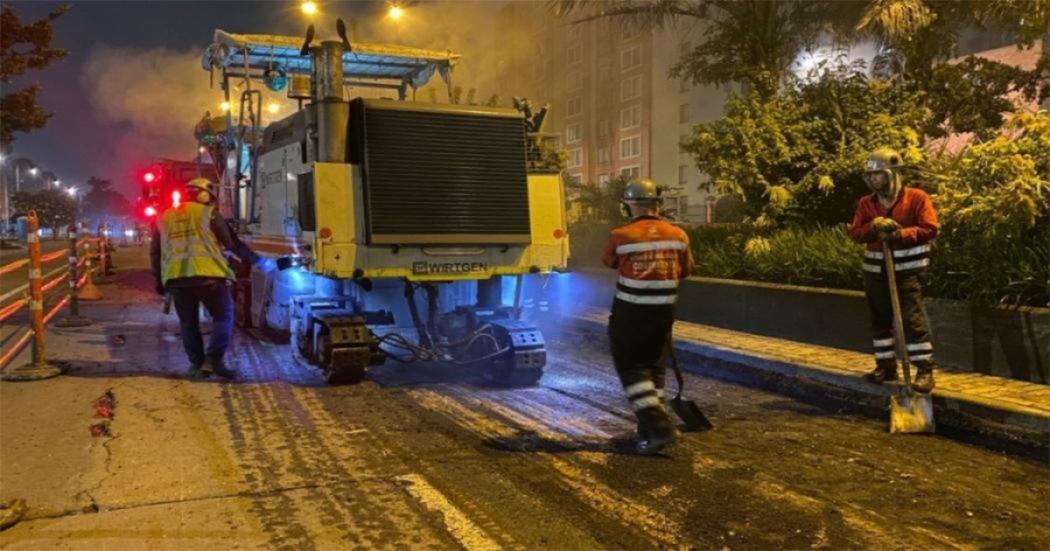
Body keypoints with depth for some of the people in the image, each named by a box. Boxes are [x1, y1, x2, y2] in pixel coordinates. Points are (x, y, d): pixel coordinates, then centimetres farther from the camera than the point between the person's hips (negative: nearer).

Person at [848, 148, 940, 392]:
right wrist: (872, 227, -19)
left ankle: (925, 369, -4)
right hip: (875, 270, 5)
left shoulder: (917, 198, -5)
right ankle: (885, 365, 24)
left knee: (912, 318, -10)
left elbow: (930, 228, -11)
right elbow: (855, 233, 1)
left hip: (906, 269, -5)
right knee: (879, 319, 11)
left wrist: (901, 233, -23)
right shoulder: (866, 203, 8)